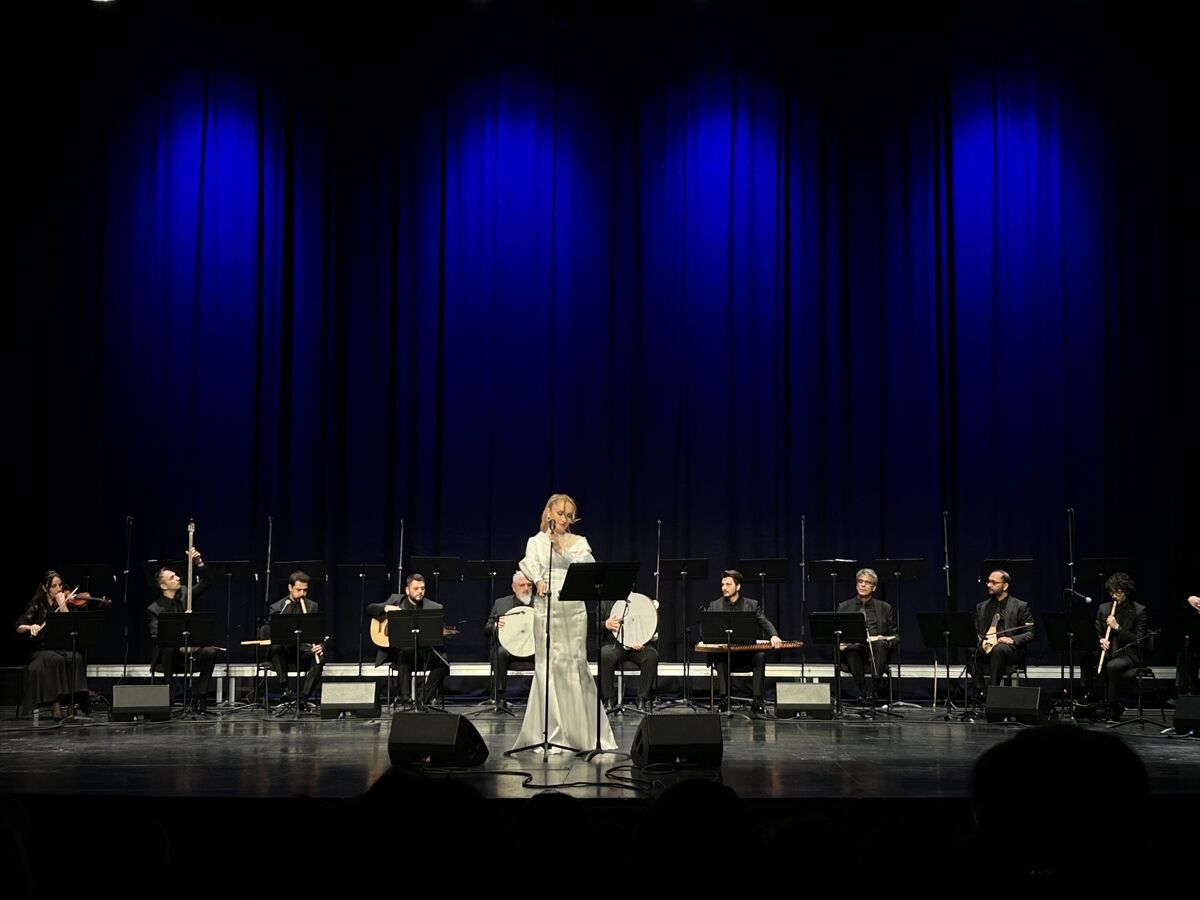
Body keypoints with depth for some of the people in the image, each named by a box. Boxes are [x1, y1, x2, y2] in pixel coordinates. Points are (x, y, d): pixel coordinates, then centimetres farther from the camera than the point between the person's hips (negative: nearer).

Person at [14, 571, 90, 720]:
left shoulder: (66, 602, 10)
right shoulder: (37, 605, 4)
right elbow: (19, 628, -5)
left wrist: (62, 604, -12)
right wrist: (30, 627, -26)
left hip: (63, 648, 2)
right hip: (41, 650, -2)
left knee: (76, 658, -31)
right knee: (55, 659, -35)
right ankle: (56, 705, -32)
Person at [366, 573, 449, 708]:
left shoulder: (433, 608, 5)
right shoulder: (396, 600, 9)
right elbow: (369, 609, 7)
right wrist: (385, 608, -13)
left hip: (423, 651, 1)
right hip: (397, 650, -1)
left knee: (442, 663, -27)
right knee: (406, 652, -36)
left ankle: (424, 701, -16)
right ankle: (405, 695, -32)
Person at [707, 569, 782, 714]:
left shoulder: (752, 605, 9)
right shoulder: (715, 606, 9)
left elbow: (765, 623, -3)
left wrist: (774, 636, -26)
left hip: (747, 652, 0)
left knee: (760, 656, -31)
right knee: (719, 658, -34)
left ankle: (757, 701, -25)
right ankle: (724, 699, -27)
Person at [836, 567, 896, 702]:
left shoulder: (884, 608, 17)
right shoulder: (844, 607, 17)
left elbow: (894, 635, 15)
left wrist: (885, 640, -8)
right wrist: (840, 643, -10)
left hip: (876, 651, 0)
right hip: (853, 650, 0)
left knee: (880, 644, -34)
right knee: (851, 647, -36)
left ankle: (874, 687, -38)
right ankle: (863, 690, -35)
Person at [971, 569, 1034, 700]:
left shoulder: (1020, 606, 9)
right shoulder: (981, 607, 22)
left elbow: (1030, 634, 2)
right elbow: (975, 631, 20)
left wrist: (1012, 640, -17)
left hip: (1011, 651, -3)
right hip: (986, 648, 3)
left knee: (999, 649, -39)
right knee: (973, 652, -32)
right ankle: (981, 692, -33)